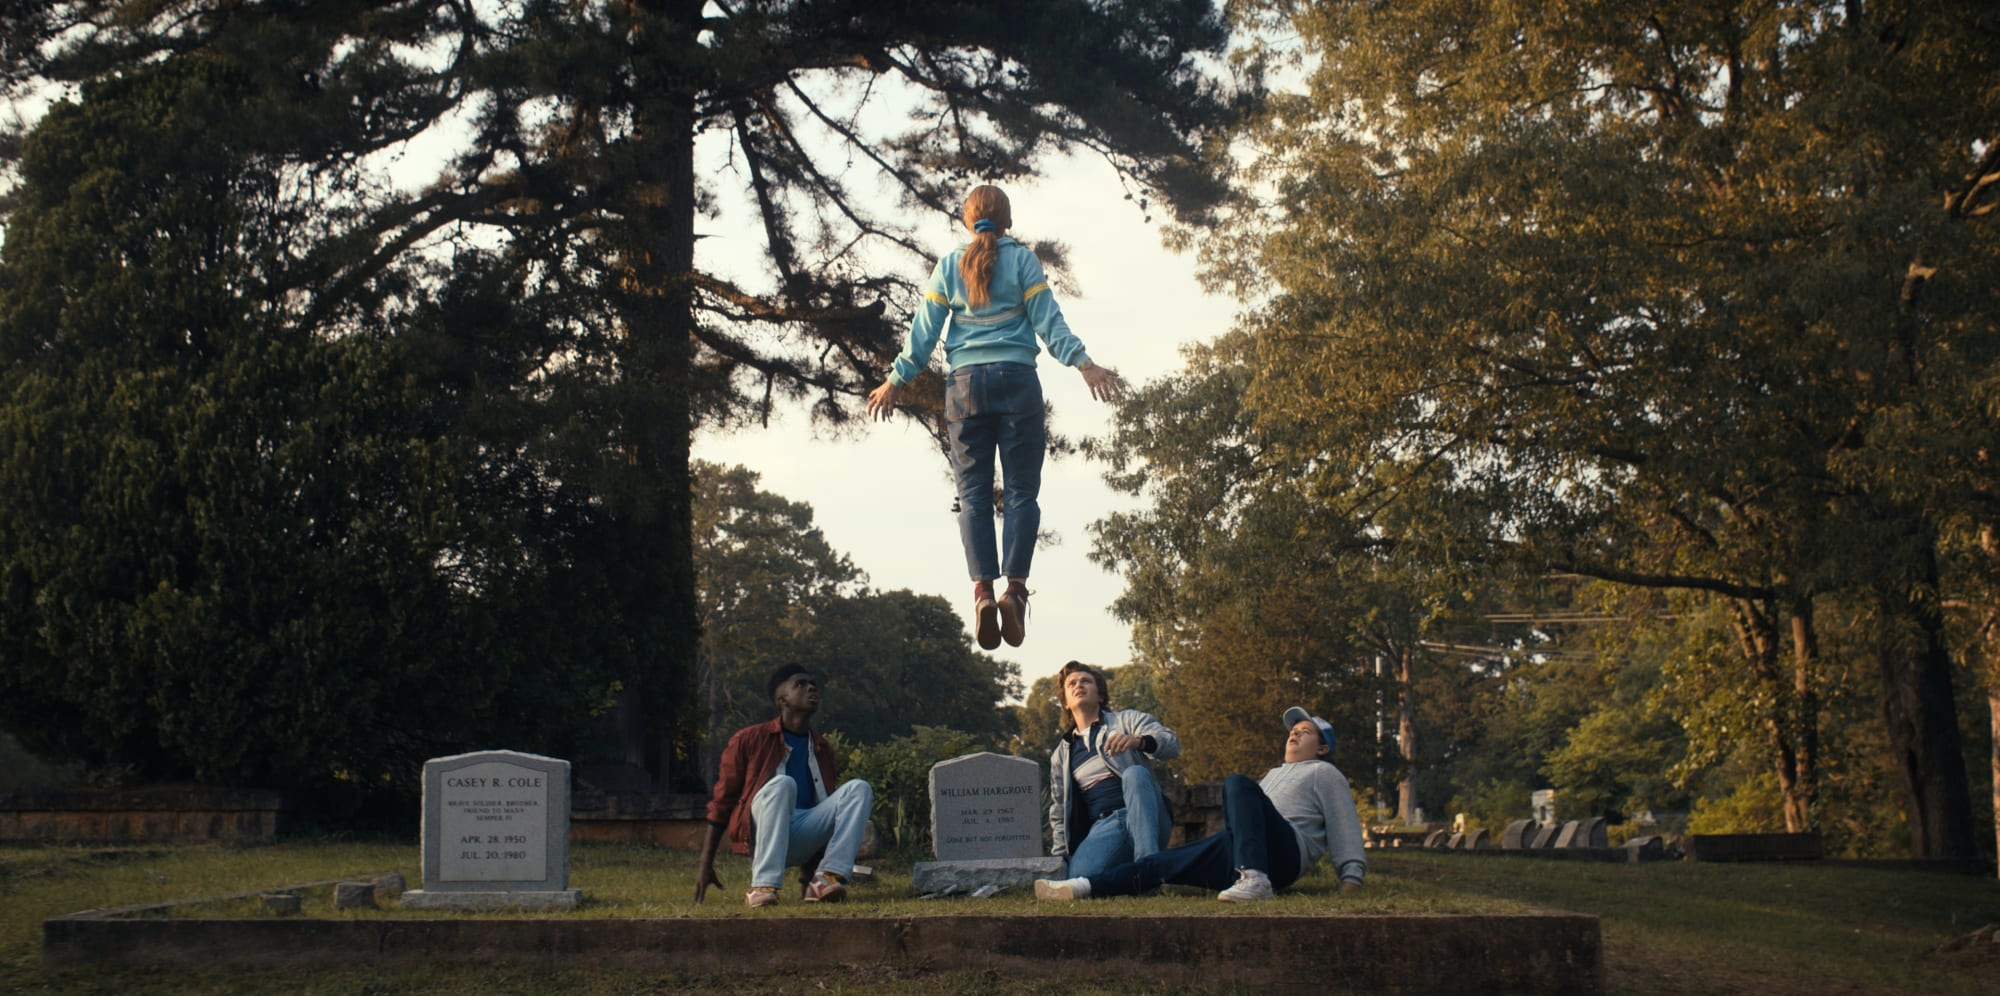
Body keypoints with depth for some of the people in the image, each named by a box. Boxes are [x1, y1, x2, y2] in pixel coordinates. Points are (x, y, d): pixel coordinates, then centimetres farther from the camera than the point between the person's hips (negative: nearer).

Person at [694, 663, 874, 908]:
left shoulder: (822, 749, 17)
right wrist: (706, 864, -2)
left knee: (859, 789, -14)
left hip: (802, 840, 5)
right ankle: (762, 887, -40)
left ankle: (826, 879, -29)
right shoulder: (749, 740, 2)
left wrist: (808, 868, 24)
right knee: (782, 784, -34)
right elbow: (721, 802, 3)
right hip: (762, 833, -5)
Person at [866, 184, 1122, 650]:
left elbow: (924, 330, 9)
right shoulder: (1022, 260, 5)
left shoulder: (948, 266, 11)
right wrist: (1084, 365, -3)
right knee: (1022, 489, -1)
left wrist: (895, 381, 15)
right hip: (1016, 379, -2)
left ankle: (982, 590, -16)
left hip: (965, 384, 2)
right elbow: (1048, 321, -2)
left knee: (973, 493, 0)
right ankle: (1015, 586, -17)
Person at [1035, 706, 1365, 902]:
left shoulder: (1324, 772, 19)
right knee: (1161, 863, -8)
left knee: (1238, 784, -33)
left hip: (1283, 851, -7)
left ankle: (1255, 880, -51)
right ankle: (1081, 887, -23)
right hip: (1239, 851, 7)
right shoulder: (1276, 773, 40)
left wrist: (1351, 877, -6)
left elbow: (1344, 826, 8)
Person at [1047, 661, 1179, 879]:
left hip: (1144, 820, 0)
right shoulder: (1060, 756, 26)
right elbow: (1058, 812, 29)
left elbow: (1172, 745, -3)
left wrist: (1138, 741, -24)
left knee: (1134, 772, -36)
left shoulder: (1127, 720, 16)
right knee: (1080, 876, -36)